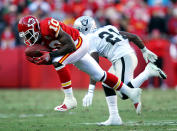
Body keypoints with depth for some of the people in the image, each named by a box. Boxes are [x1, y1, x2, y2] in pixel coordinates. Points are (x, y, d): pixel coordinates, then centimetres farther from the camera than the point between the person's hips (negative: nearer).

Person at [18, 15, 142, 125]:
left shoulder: (49, 26, -32)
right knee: (100, 76, 15)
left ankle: (70, 99, -20)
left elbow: (70, 46, -31)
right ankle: (131, 92, 28)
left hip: (79, 43, -9)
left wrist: (50, 55, -33)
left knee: (58, 61, -28)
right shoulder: (35, 39, -6)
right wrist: (38, 60, -18)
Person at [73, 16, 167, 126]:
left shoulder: (91, 41, -1)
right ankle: (114, 118, 15)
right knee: (107, 84, 17)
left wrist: (91, 92, -14)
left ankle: (148, 71, -15)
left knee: (125, 94, -12)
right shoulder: (108, 28, 21)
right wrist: (145, 51, 33)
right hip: (131, 56, 9)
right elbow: (133, 37, 20)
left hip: (123, 58, -9)